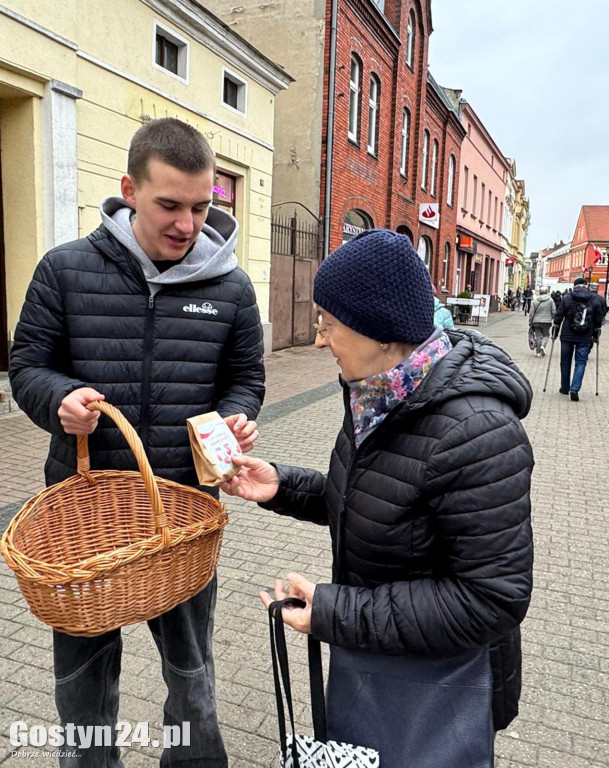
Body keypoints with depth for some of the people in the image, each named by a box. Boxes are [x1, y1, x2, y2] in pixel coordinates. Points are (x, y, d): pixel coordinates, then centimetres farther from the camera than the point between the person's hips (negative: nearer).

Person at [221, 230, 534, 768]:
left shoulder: (472, 431, -32)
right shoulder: (378, 395, -6)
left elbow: (491, 598, -29)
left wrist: (337, 613, -28)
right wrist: (282, 486, -6)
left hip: (435, 684, -7)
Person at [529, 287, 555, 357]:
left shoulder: (535, 301, 0)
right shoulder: (550, 300, -1)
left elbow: (531, 313, 0)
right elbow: (553, 311, -1)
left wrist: (530, 322, 8)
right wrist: (552, 318, 17)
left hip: (536, 322, 1)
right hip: (547, 322, -1)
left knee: (538, 336, 7)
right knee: (546, 335, 15)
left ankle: (538, 352, 9)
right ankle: (543, 346, -11)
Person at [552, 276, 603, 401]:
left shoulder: (567, 299, -3)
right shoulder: (594, 301, 2)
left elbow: (558, 316, -2)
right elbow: (598, 320, 6)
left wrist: (554, 332, 7)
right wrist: (595, 336, 17)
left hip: (567, 336, 0)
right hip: (585, 339, 0)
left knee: (565, 362, 13)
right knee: (581, 363, 3)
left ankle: (565, 388, 23)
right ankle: (575, 388, -13)